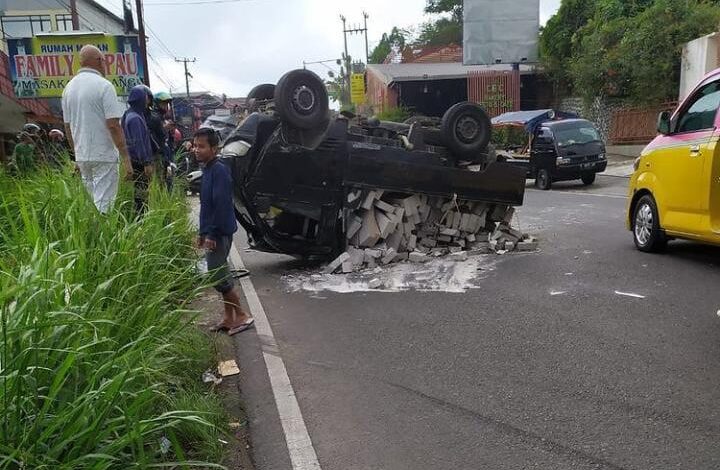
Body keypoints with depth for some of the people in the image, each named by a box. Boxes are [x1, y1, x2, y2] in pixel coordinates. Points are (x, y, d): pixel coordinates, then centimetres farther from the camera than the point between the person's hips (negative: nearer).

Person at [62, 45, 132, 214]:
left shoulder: (69, 88, 10)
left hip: (82, 156, 7)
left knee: (91, 204, 15)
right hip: (104, 156, -7)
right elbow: (113, 125, -17)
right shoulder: (104, 85, -10)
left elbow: (68, 128, 14)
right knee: (103, 207, -5)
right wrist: (125, 158, -15)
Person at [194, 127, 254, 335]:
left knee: (217, 275, -8)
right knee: (221, 274, 14)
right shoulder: (207, 170, 13)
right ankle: (229, 317, 23)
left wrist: (212, 234, -23)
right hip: (212, 232, 10)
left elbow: (221, 205, -23)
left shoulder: (219, 170, -16)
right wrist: (203, 232, 19)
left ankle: (241, 315, 3)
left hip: (220, 232, -10)